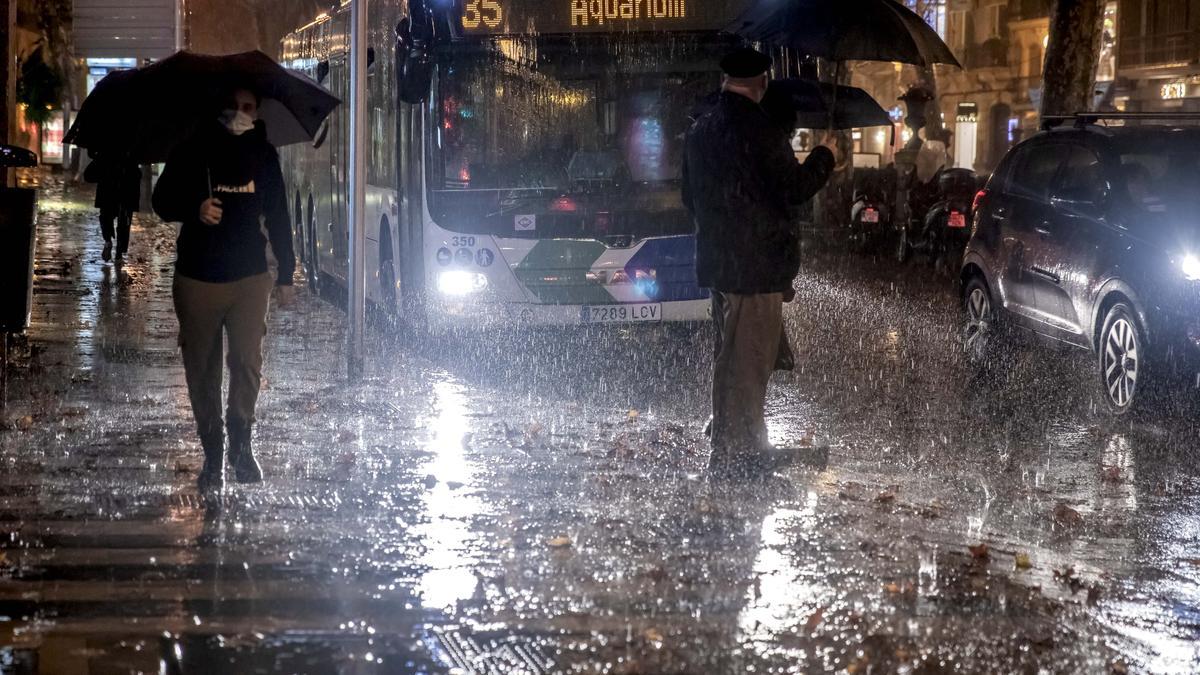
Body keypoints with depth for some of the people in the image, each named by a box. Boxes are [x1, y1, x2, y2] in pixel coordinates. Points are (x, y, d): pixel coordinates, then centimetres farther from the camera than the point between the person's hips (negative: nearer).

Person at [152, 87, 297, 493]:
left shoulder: (264, 155, 8)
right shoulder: (193, 150, 1)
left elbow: (277, 217, 15)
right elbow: (162, 200, 3)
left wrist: (286, 275, 13)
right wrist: (195, 209, -19)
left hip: (250, 277, 1)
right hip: (198, 277, -1)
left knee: (248, 361, -11)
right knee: (202, 369, 3)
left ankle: (241, 441, 7)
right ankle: (213, 453, 14)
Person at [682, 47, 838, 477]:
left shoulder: (700, 130, 9)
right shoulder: (756, 129, -17)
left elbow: (690, 196, 18)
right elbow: (794, 187, -15)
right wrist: (824, 157, 2)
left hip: (717, 260, 8)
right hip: (756, 262, -8)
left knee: (732, 356, 18)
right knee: (749, 358, -3)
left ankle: (732, 449, 26)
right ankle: (736, 454, -1)